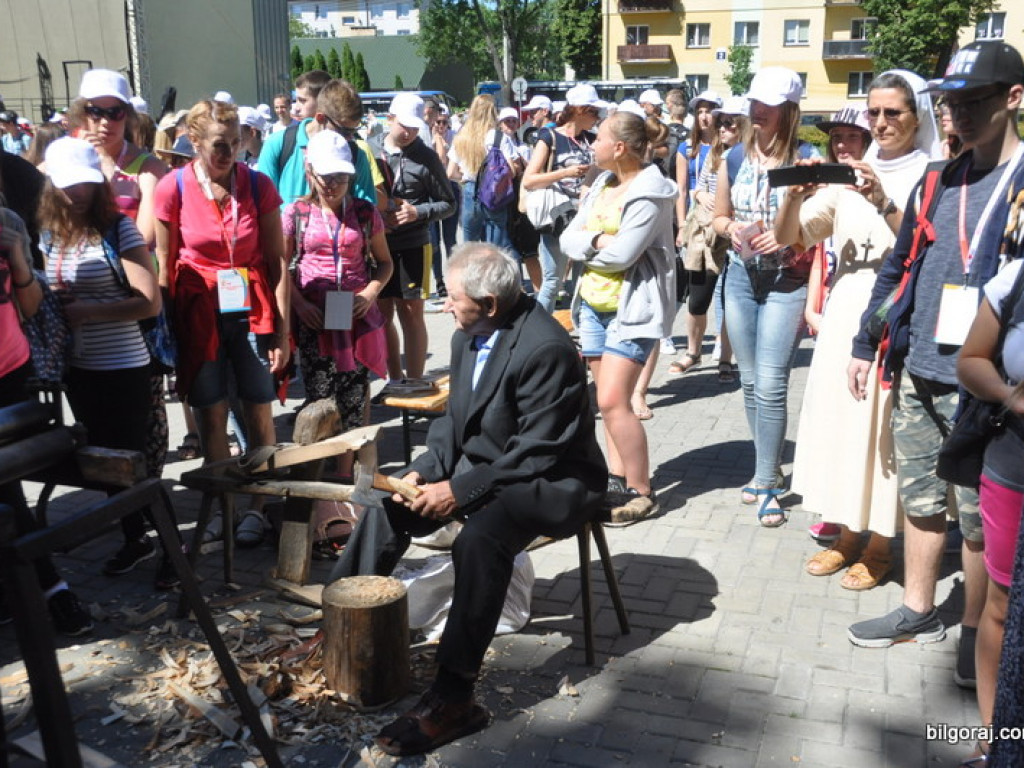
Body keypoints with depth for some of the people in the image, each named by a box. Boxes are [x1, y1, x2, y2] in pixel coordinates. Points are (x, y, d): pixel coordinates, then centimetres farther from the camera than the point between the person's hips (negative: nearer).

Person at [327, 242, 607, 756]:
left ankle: (452, 697, -27)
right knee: (389, 503, 0)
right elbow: (454, 419, 11)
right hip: (481, 464, 9)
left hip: (549, 481, -9)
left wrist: (461, 490, -24)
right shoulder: (468, 337, 2)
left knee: (480, 538, -35)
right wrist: (426, 471, -6)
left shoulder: (545, 348, -25)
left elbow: (536, 452, -25)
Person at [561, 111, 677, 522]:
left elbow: (621, 255, -21)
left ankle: (641, 492, -1)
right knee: (609, 400, 11)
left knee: (613, 401, -13)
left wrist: (585, 245, -4)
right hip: (593, 304, 8)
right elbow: (568, 239, 5)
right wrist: (598, 241, -15)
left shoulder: (650, 193, -13)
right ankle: (618, 478, 22)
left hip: (632, 308, -8)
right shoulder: (602, 184, 11)